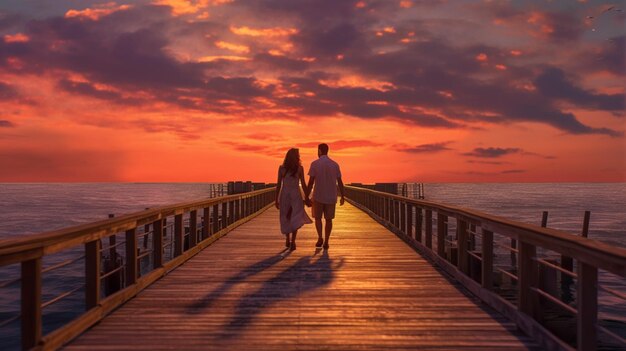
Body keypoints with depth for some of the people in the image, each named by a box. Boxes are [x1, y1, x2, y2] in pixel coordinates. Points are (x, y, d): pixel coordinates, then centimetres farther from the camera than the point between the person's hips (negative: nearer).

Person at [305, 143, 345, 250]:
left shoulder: (315, 164, -6)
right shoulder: (335, 164, 2)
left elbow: (311, 182, -9)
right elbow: (340, 182, 2)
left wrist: (306, 197, -3)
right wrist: (342, 197, 10)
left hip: (318, 197, -2)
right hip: (331, 197, 2)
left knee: (318, 217, 14)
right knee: (328, 219, 11)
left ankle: (320, 238, -2)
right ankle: (326, 241, 9)